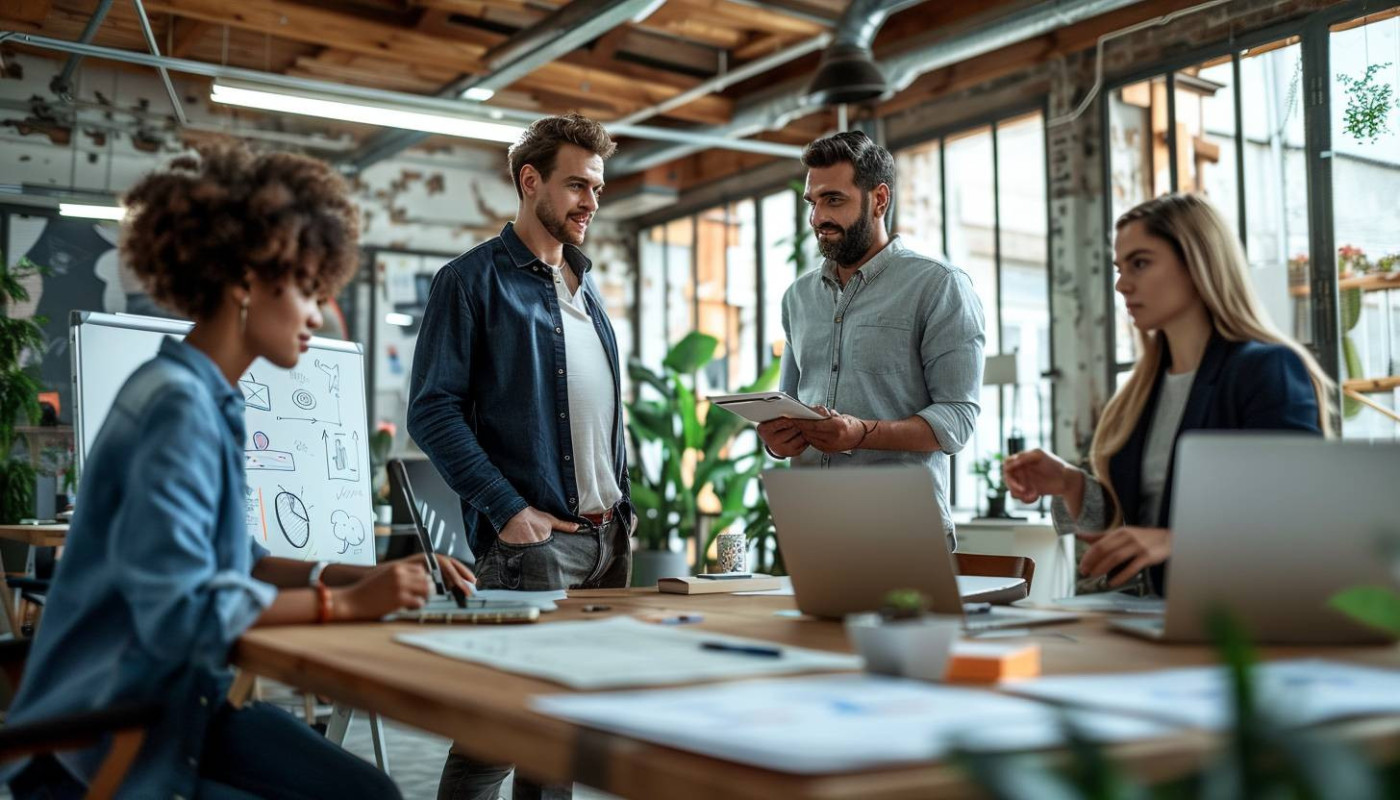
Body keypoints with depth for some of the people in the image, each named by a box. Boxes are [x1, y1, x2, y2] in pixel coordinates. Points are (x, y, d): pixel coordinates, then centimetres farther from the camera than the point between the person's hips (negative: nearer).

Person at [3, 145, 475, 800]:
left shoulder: (211, 400, 7)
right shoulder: (178, 404, -22)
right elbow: (180, 606, -29)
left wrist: (371, 577, 1)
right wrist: (344, 602, -22)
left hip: (182, 696, 9)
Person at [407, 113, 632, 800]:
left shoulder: (586, 288, 19)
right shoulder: (473, 279, -4)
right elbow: (432, 411, -11)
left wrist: (621, 505, 13)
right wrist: (508, 509, -17)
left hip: (607, 537, 7)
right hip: (531, 538, -7)